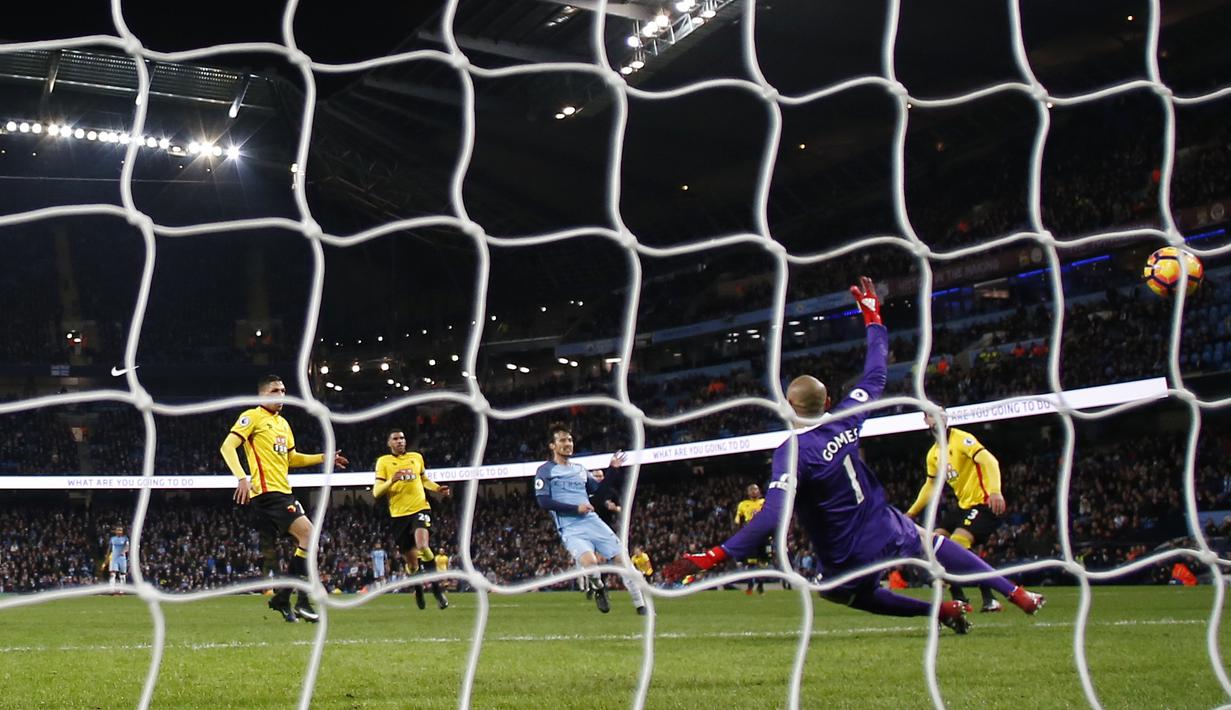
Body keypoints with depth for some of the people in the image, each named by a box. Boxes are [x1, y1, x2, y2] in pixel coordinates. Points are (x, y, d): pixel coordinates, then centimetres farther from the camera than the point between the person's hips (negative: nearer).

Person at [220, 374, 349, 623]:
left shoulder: (283, 423, 20)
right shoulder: (253, 417, -6)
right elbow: (227, 447, -14)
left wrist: (323, 458, 19)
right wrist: (242, 477, -27)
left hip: (284, 492, 10)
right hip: (267, 491, -10)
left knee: (305, 542, 8)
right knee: (308, 533, -18)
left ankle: (282, 597, 17)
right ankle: (304, 602, -16)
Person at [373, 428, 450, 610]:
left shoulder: (417, 457, 10)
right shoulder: (384, 461, 2)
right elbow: (376, 492, -3)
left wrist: (437, 488, 9)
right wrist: (391, 481, -21)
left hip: (420, 508, 0)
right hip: (399, 514, 0)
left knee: (422, 546, -26)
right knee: (411, 560, 7)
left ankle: (437, 589, -17)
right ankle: (418, 592, 34)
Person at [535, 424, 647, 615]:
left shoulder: (580, 470, 21)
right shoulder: (545, 471, 2)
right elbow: (543, 501, -10)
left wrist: (612, 469, 11)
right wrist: (576, 508, -14)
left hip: (593, 523, 6)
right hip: (571, 529, -6)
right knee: (590, 562, -31)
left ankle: (641, 606, 5)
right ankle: (598, 589, 1)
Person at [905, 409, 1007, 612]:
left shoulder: (961, 439, -13)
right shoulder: (933, 454, 14)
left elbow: (989, 461, -26)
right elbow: (930, 486, 26)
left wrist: (995, 491, -42)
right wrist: (911, 513, 24)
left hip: (984, 503, -9)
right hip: (964, 505, 9)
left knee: (956, 546, -25)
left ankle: (989, 600, -18)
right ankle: (959, 598, 9)